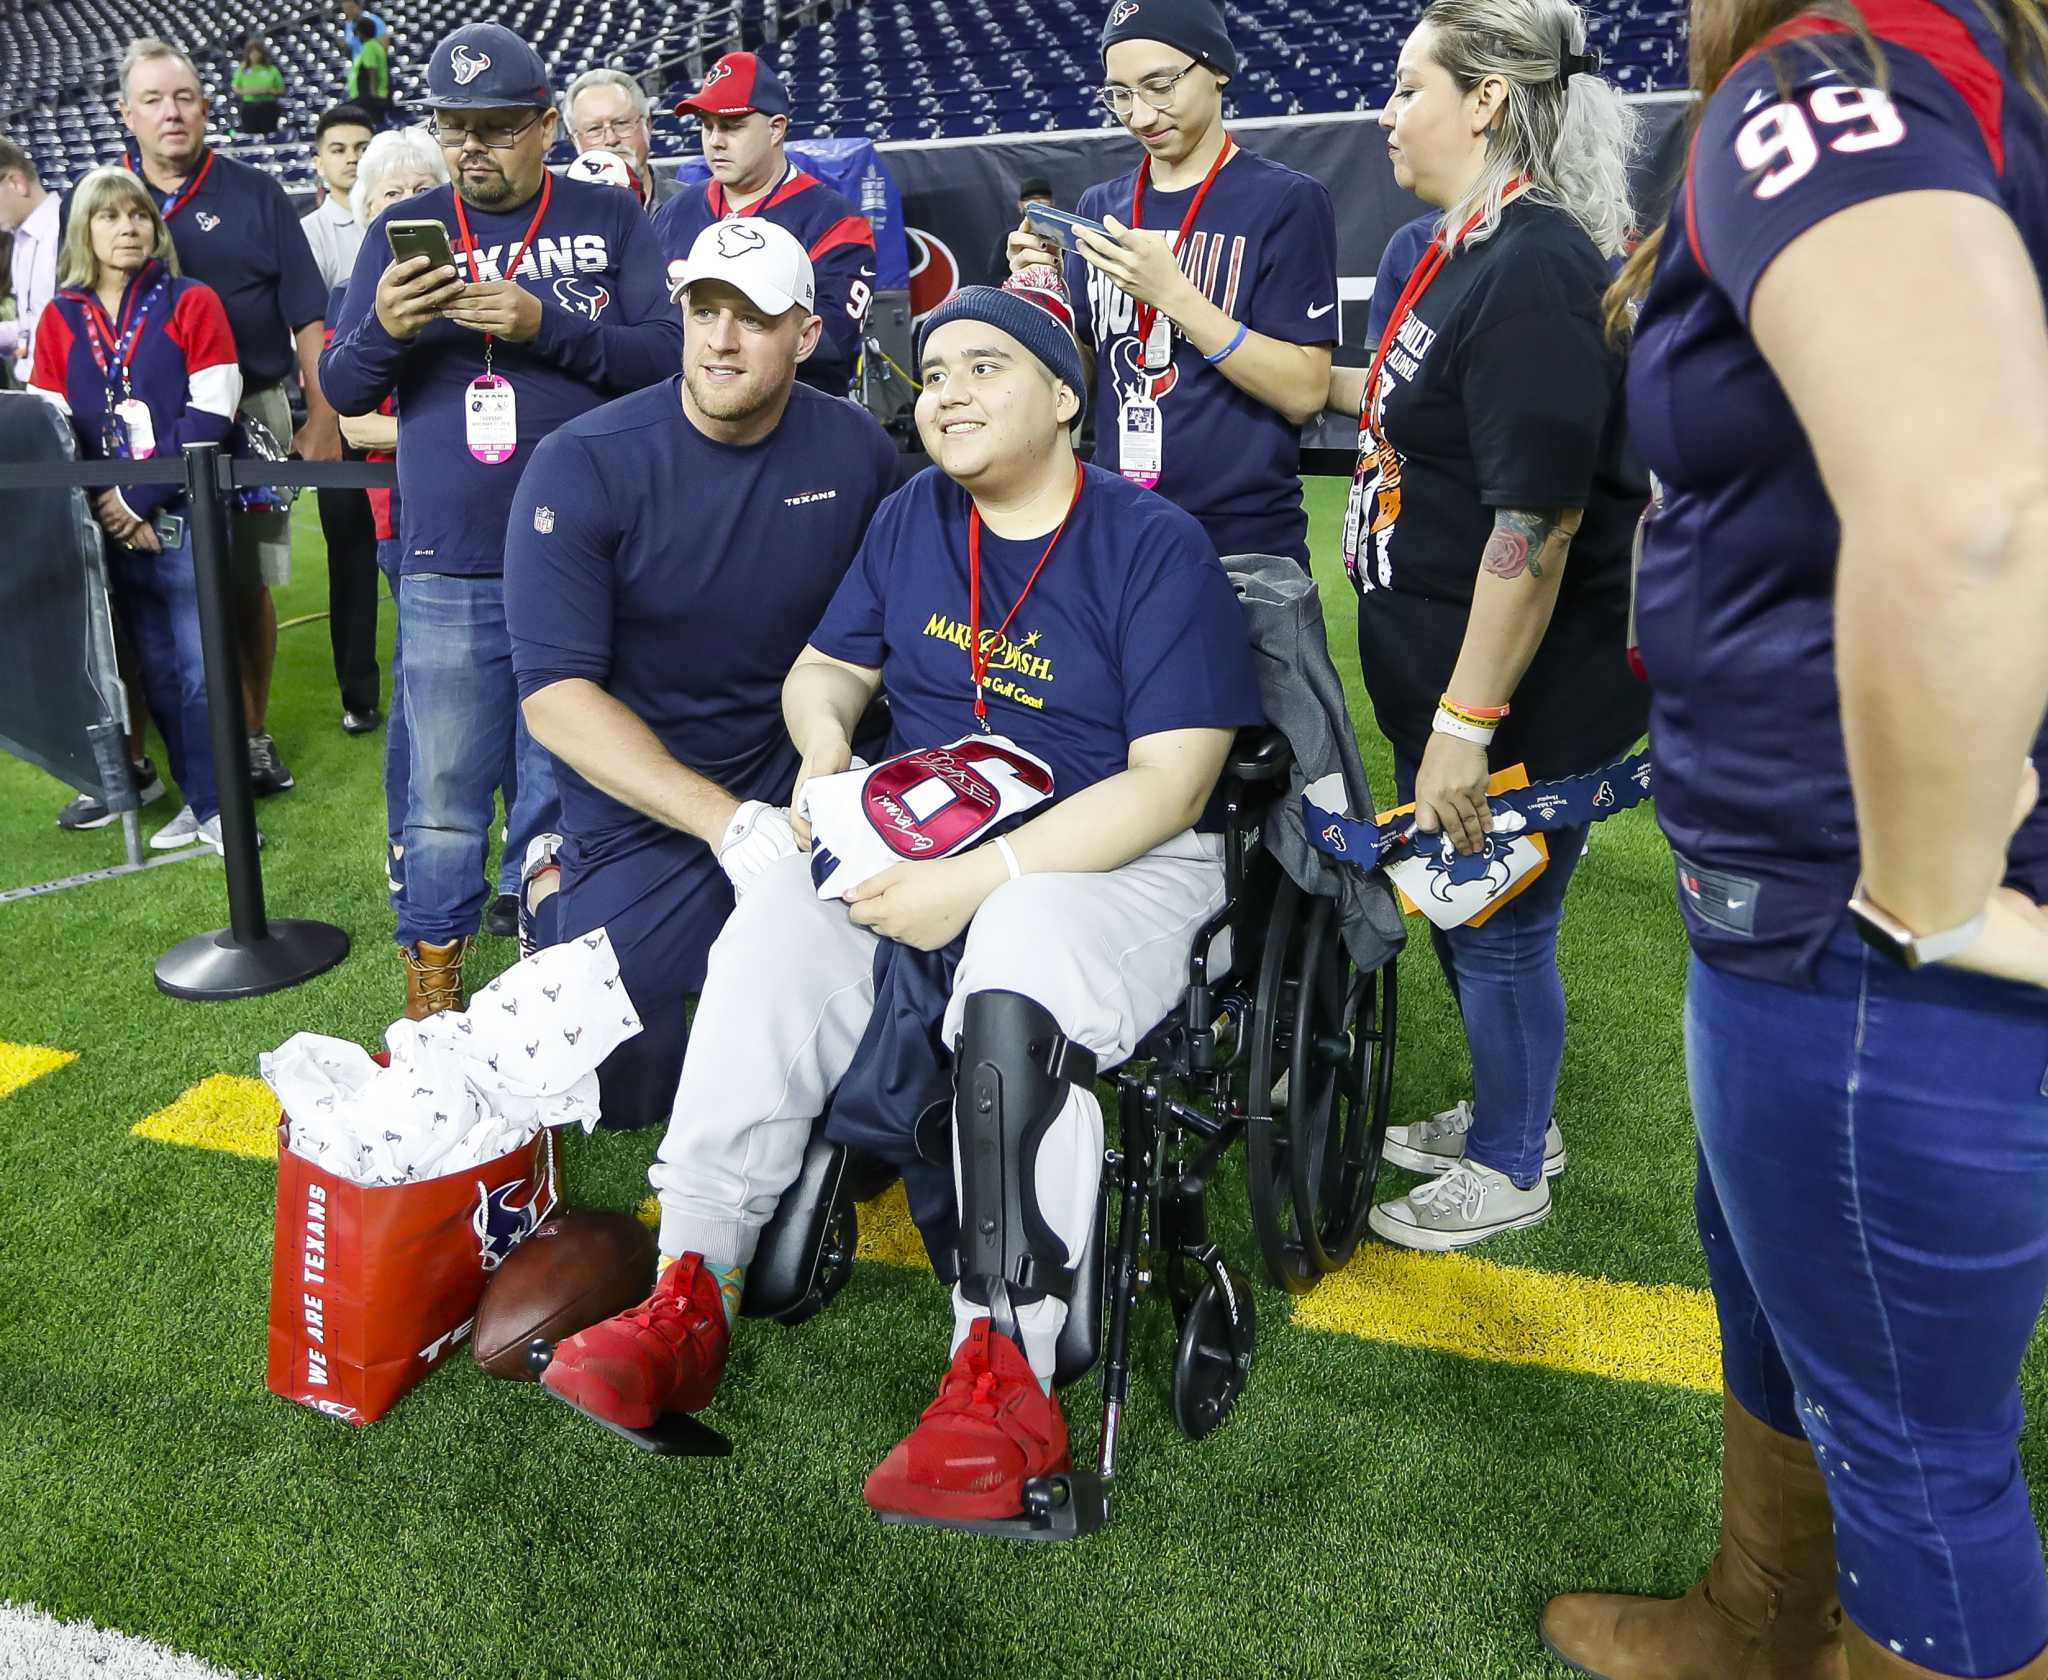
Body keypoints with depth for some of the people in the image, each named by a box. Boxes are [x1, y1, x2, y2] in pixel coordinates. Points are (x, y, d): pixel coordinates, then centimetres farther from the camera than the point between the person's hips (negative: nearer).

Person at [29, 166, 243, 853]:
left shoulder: (191, 303, 1)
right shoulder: (59, 318, 10)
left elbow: (211, 415, -8)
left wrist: (141, 496, -13)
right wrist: (112, 512, -7)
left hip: (187, 516, -3)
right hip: (112, 528, 4)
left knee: (202, 668, -5)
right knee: (156, 668, 9)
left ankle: (218, 806, 6)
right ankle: (196, 797, 19)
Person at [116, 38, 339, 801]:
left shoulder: (254, 194, 2)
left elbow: (307, 316, 2)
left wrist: (322, 419, -3)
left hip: (250, 417, -1)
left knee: (247, 586, 3)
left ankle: (252, 734, 16)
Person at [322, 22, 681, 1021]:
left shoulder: (610, 222, 6)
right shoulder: (403, 230, 10)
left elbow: (668, 355, -5)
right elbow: (341, 388, 7)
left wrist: (543, 324, -18)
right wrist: (384, 329, -15)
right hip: (447, 572, 1)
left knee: (566, 781, 9)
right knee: (445, 788, 6)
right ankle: (432, 976, 22)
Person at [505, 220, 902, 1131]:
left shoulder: (857, 452, -2)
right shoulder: (581, 467, -13)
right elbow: (556, 697, -18)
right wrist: (726, 821, -27)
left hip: (799, 787, 3)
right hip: (640, 811, -2)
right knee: (615, 1083, -5)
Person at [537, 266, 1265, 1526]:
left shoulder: (1154, 545, -8)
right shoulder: (912, 519, 11)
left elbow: (1168, 783, -16)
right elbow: (825, 666, 21)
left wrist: (976, 881, -24)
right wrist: (825, 739, -6)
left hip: (1118, 858, -5)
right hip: (918, 836, 5)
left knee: (1015, 986, -37)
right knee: (775, 931, -23)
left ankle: (1005, 1382, -32)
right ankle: (689, 1304, -20)